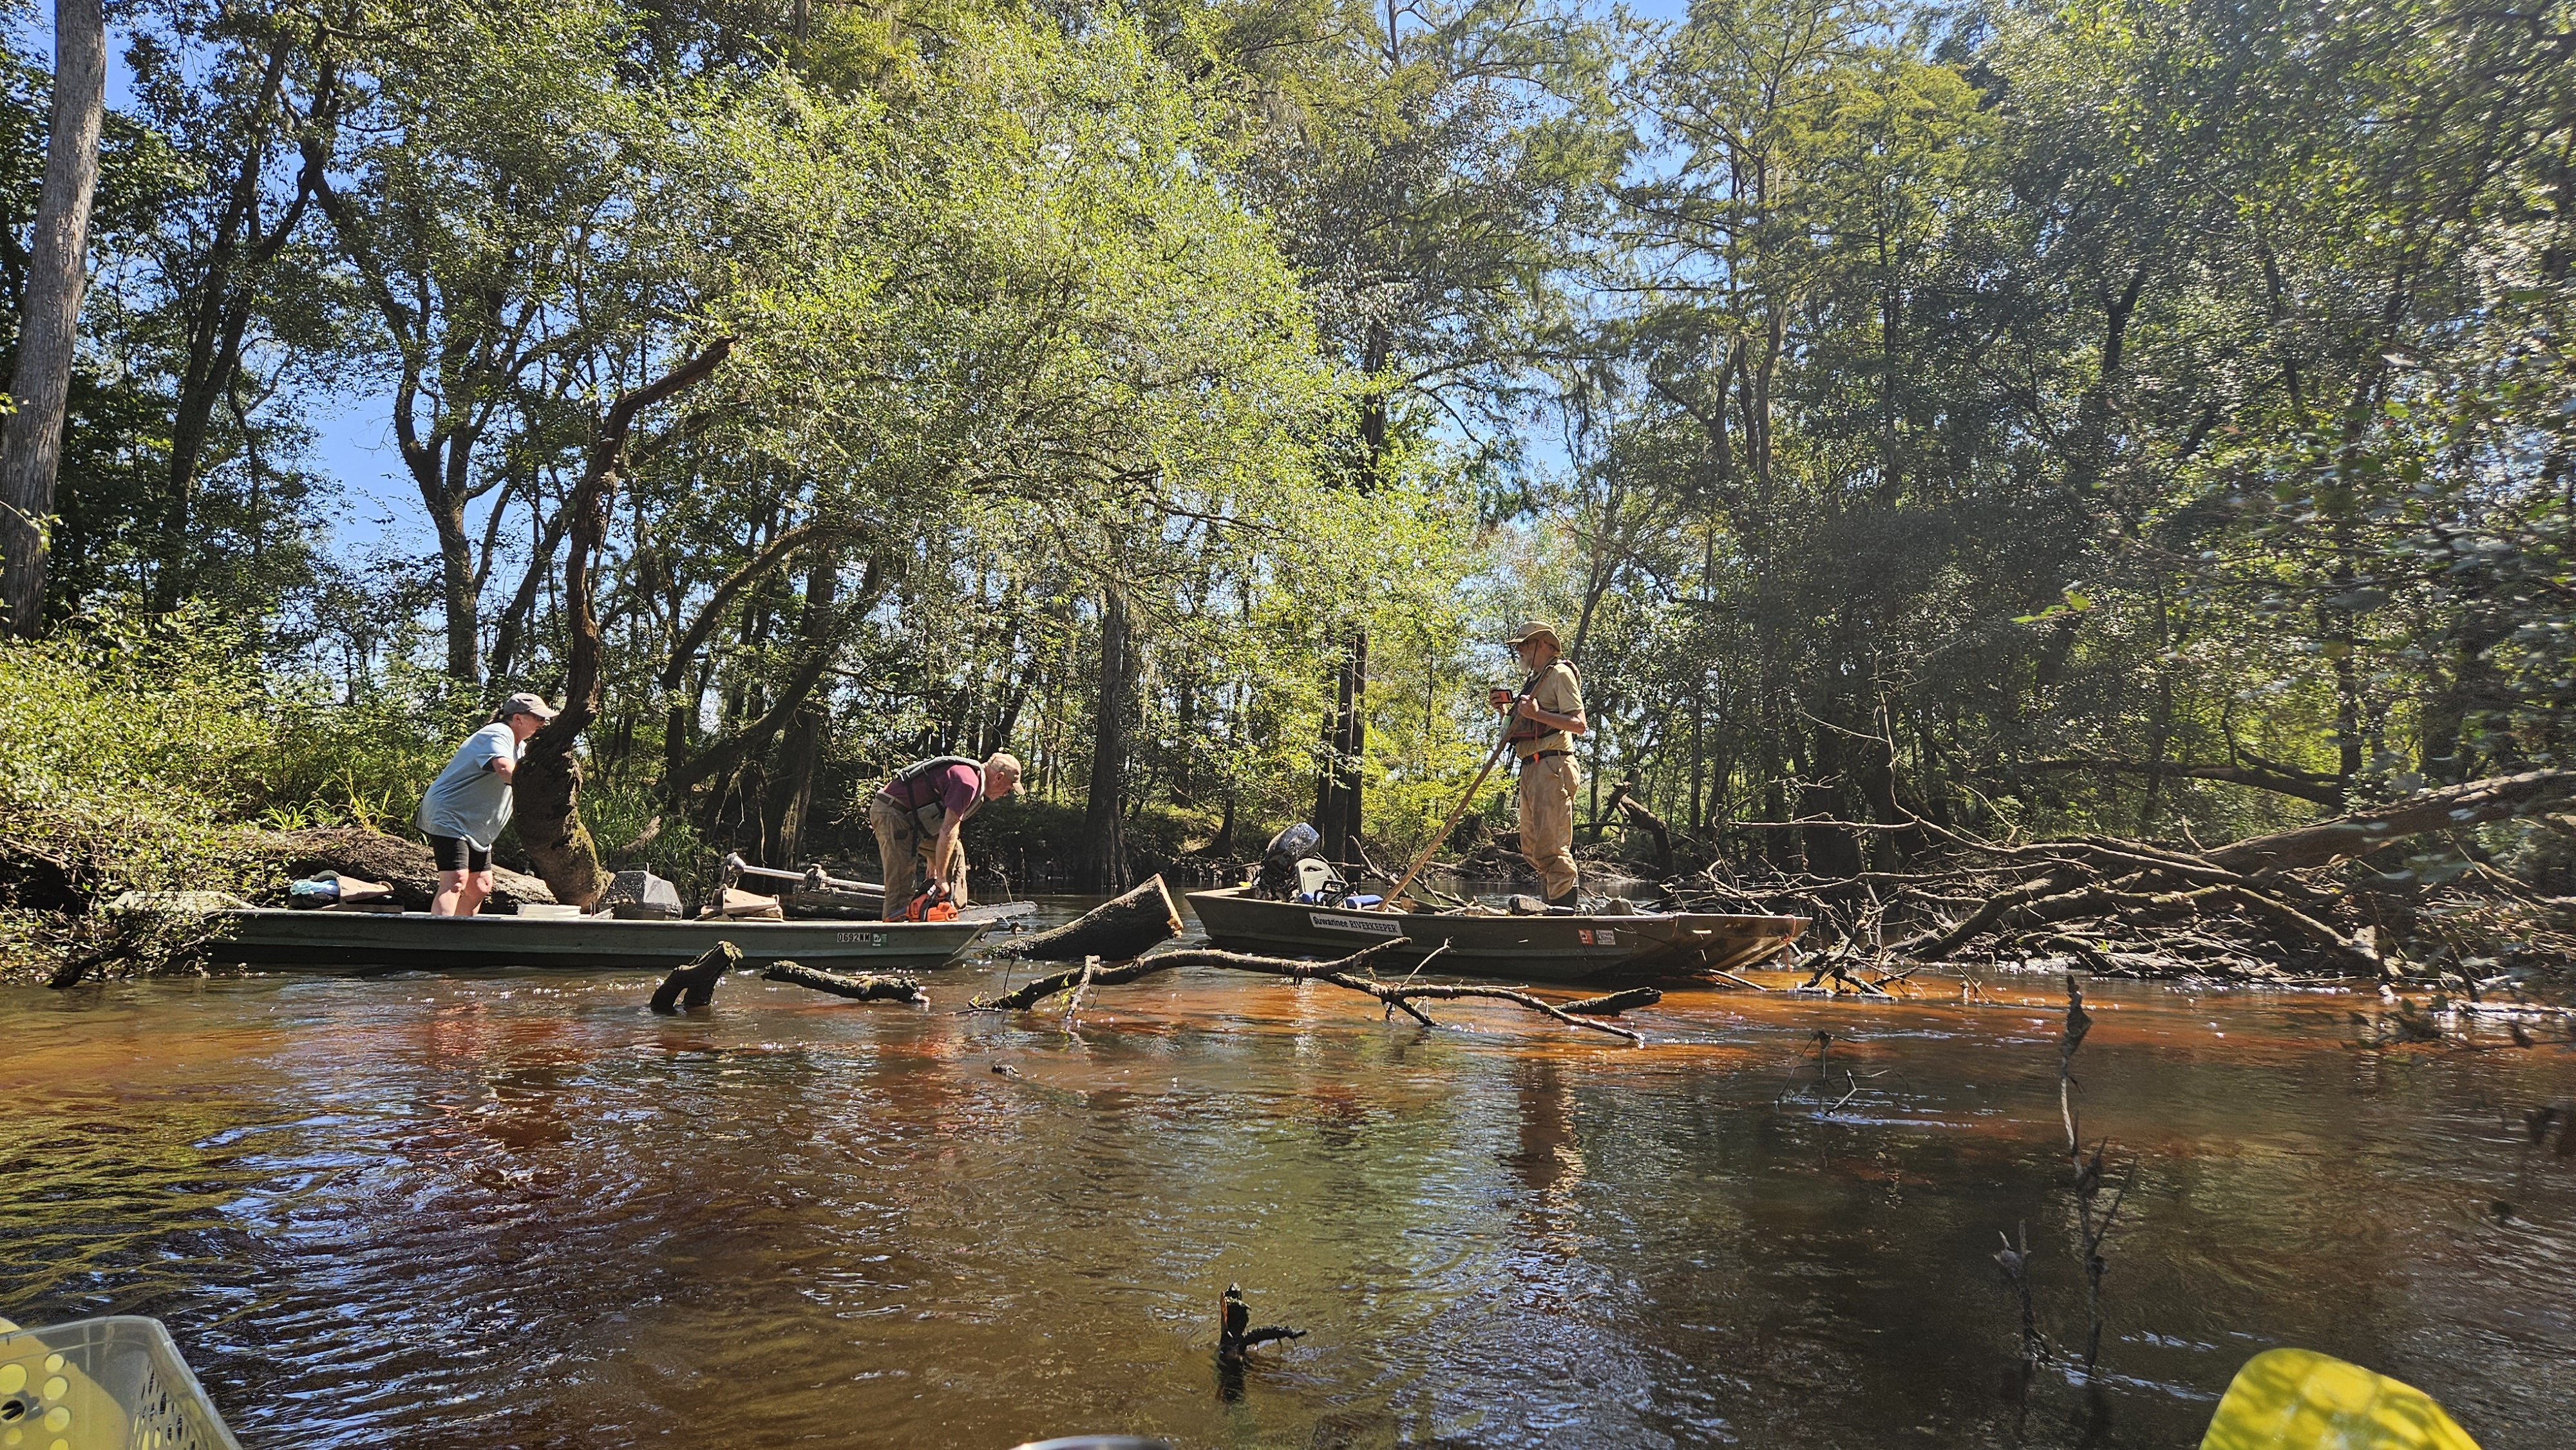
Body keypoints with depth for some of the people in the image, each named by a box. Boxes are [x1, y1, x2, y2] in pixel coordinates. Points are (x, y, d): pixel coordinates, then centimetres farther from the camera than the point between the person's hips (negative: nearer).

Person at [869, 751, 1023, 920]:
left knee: (953, 852, 14)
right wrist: (940, 877, -18)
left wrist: (932, 865, 22)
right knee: (902, 889, -15)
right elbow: (948, 831, -23)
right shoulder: (968, 781, -19)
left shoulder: (965, 773, 13)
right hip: (892, 813, -11)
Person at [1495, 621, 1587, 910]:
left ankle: (1565, 909, -14)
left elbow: (1579, 724, -14)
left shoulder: (1560, 674, -3)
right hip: (1531, 769, 10)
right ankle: (1558, 906, 13)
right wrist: (1510, 710, 14)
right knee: (1532, 849, 9)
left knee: (1551, 847, -14)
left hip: (1552, 768, -10)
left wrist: (1537, 714, -22)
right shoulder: (1535, 680, 25)